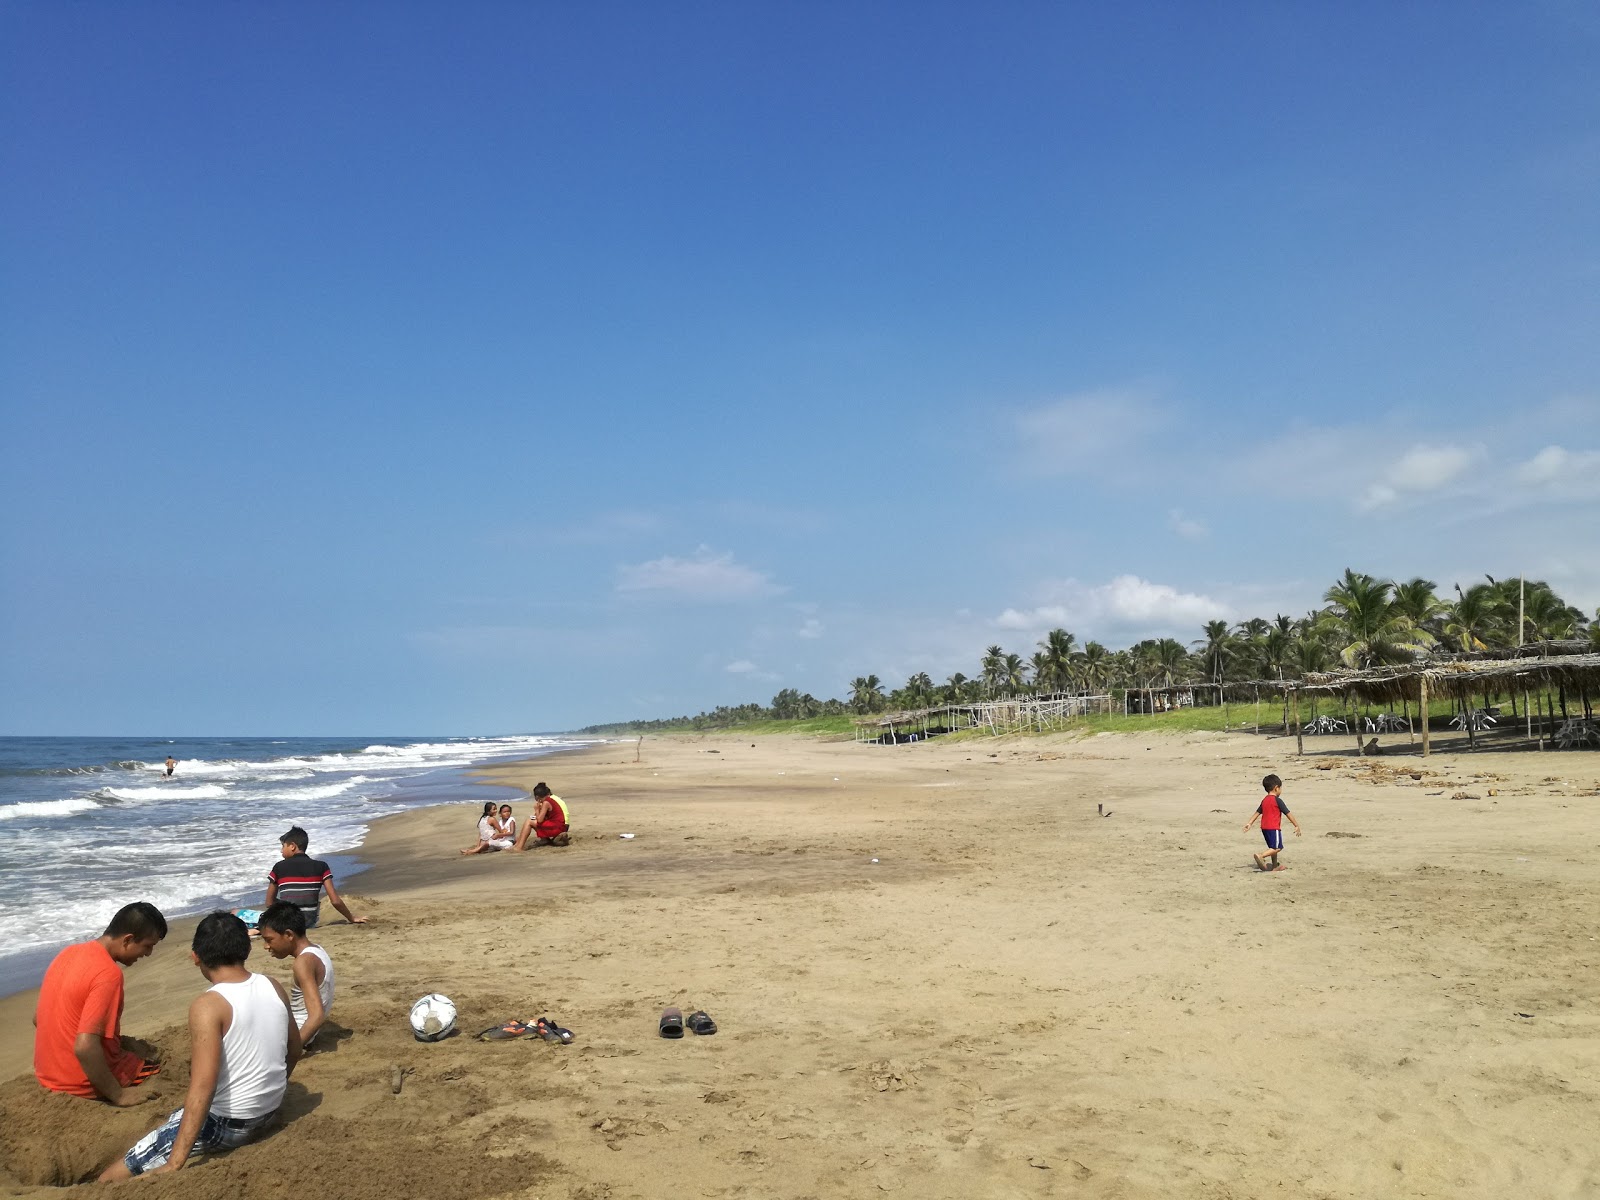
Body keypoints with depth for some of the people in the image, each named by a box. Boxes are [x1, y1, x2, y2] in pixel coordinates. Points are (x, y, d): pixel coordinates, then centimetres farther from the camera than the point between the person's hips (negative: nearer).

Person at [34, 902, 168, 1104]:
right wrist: (119, 1095, -20)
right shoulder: (109, 974, -25)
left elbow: (37, 1018, 11)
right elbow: (84, 1048, -31)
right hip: (84, 1084, -7)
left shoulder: (70, 952, 1)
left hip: (46, 1073, 7)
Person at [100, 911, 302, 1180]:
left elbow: (202, 1087, -30)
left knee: (111, 1178, -1)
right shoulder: (273, 988, -2)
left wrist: (174, 1166, -29)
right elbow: (294, 1049, 12)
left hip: (227, 1123, -7)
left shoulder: (208, 1005, -22)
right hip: (270, 1111, 8)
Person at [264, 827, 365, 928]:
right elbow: (335, 901, -6)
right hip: (309, 926, 0)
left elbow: (269, 903, 4)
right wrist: (352, 919, 6)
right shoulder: (321, 867, -2)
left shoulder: (279, 867, -2)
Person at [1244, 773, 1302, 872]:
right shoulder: (1277, 800, -10)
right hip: (1274, 828, -8)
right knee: (1277, 847, -10)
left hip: (1264, 827, 8)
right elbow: (1288, 814, -8)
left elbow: (1257, 812, 14)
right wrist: (1297, 826, -3)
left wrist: (1249, 823, 15)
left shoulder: (1264, 800, 12)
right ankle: (1260, 856, -28)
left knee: (1273, 847, 18)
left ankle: (1275, 866, 22)